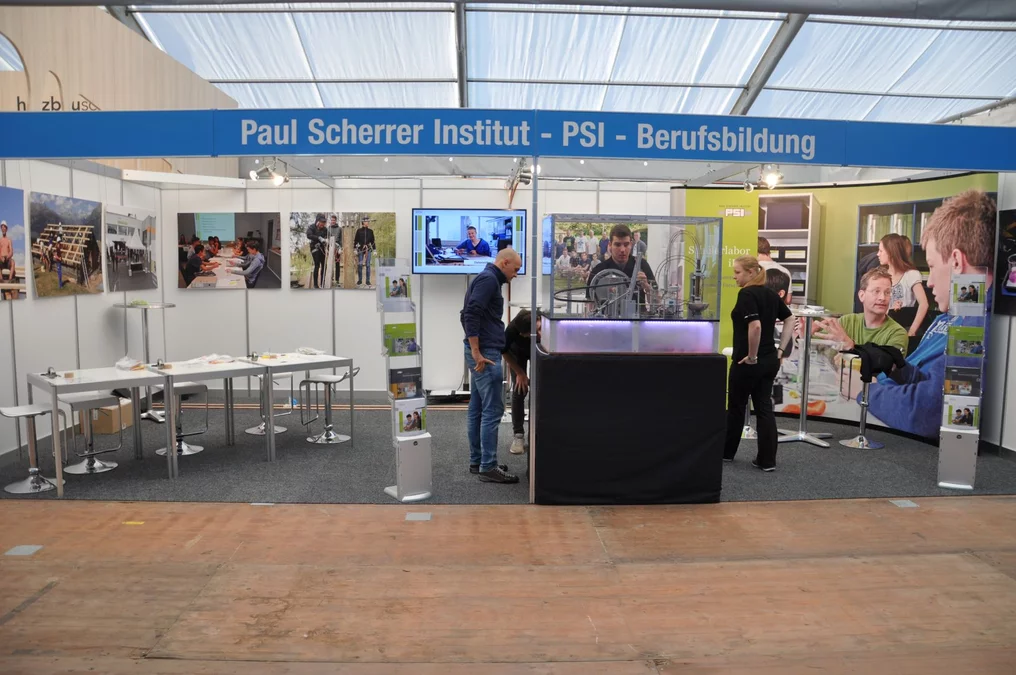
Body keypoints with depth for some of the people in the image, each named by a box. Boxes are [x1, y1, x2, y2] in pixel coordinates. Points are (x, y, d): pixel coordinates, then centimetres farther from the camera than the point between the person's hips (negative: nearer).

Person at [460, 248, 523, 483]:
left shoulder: (486, 278, 20)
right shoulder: (489, 279, -12)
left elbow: (467, 314, 25)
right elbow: (471, 314, -22)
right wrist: (476, 352, -22)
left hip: (482, 352, 11)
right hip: (485, 353, -11)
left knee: (477, 409, 12)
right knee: (492, 410, -8)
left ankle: (476, 461, 19)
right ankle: (488, 467, -5)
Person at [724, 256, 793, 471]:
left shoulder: (746, 294, -16)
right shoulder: (771, 294, 10)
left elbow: (755, 326, -28)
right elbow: (790, 320, 15)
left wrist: (752, 356, -19)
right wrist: (780, 350, 13)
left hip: (748, 362, -8)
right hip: (770, 361, 8)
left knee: (736, 407, 9)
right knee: (764, 408, 9)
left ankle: (726, 452, 25)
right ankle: (767, 460, 8)